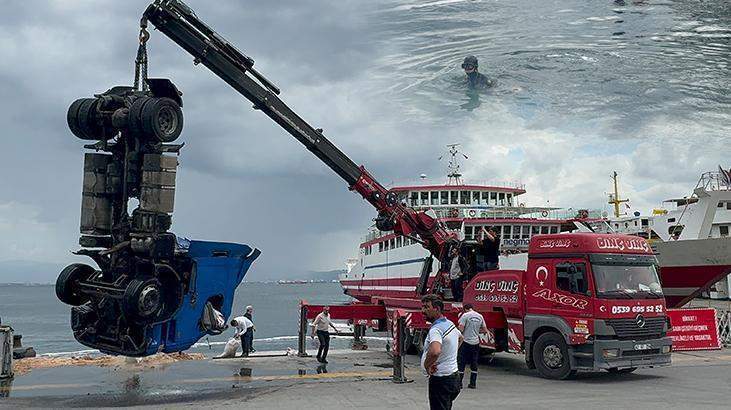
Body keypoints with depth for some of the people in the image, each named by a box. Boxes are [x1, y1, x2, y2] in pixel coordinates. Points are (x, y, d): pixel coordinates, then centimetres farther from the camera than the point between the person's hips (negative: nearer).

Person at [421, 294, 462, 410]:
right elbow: (460, 338, 33)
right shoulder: (450, 324, 9)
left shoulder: (436, 329, -22)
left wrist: (427, 365, -24)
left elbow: (435, 351, -43)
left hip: (440, 380, -10)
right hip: (453, 376, 10)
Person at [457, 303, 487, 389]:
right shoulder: (480, 316, 7)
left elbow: (460, 329, -16)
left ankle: (459, 383, 1)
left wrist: (458, 327, 6)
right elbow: (485, 330, 10)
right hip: (476, 343, 5)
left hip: (466, 342, -5)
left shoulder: (465, 315, -9)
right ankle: (473, 383, 13)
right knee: (474, 363, 12)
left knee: (461, 363, 1)